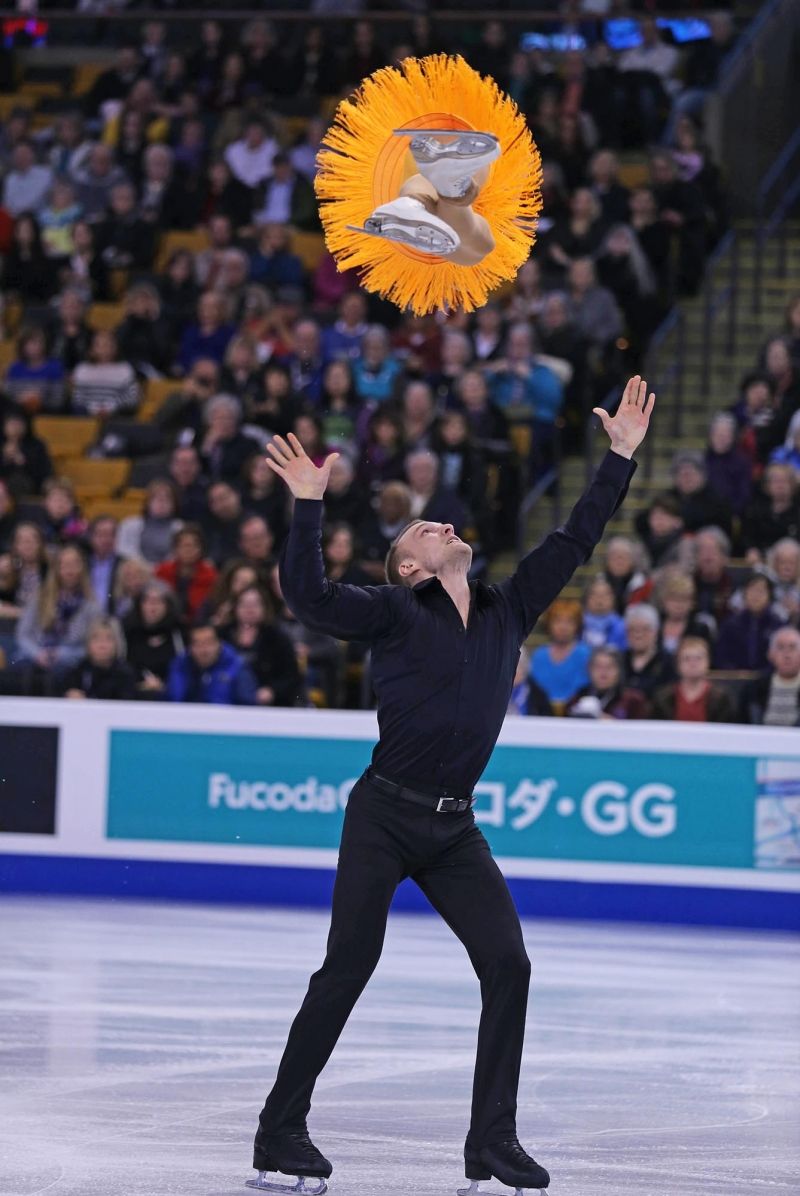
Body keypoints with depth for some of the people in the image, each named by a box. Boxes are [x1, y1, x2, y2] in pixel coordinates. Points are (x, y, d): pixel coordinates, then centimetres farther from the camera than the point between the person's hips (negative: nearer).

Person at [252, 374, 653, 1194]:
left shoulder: (508, 611, 12)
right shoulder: (394, 612, -2)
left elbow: (573, 542, 17)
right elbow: (308, 597, -16)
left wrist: (621, 457, 16)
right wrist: (308, 508, -23)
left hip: (453, 828, 5)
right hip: (383, 817, -5)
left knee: (507, 964, -7)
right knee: (347, 969, -7)